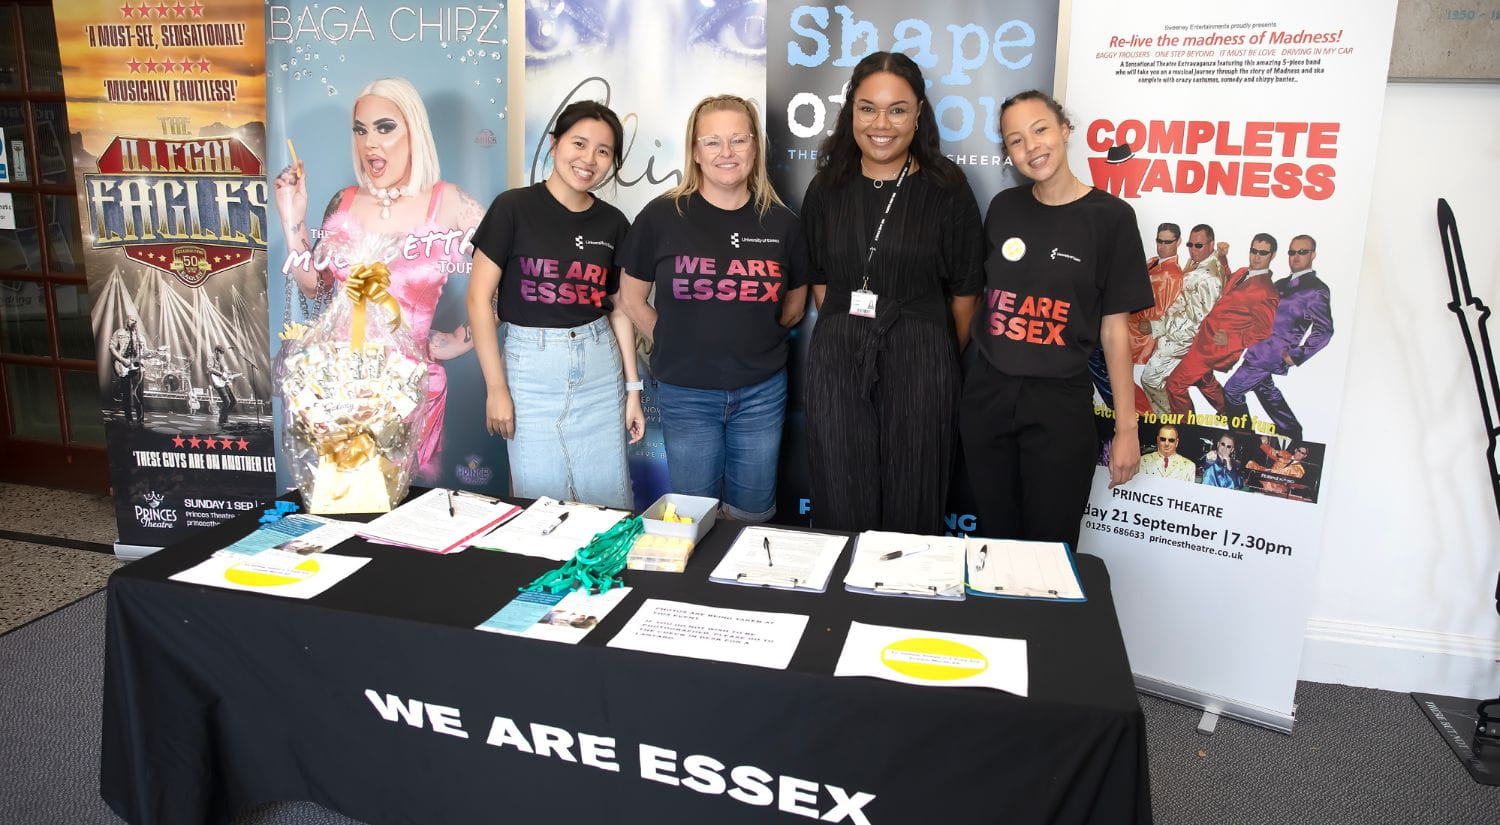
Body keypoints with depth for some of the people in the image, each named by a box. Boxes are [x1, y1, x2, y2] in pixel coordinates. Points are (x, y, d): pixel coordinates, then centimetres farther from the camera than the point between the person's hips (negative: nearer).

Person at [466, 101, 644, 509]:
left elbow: (620, 309, 12)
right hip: (531, 366, -3)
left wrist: (633, 388, 9)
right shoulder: (514, 208, -6)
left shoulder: (613, 223, 5)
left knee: (610, 500, 8)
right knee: (543, 499, 5)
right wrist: (496, 387, -9)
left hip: (600, 367, 3)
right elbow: (479, 297, -6)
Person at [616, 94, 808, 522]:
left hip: (762, 391, 2)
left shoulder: (780, 223, -1)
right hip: (686, 392, -1)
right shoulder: (662, 216, -7)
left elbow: (795, 303, 13)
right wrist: (672, 345, 1)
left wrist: (755, 342, 6)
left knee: (753, 514, 15)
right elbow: (632, 299, 3)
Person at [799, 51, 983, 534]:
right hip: (837, 357, 3)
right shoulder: (827, 188, 7)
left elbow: (964, 291, 2)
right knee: (841, 500, 7)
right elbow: (820, 280, 12)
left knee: (911, 503, 6)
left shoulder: (946, 190, -3)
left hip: (920, 359, -2)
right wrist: (846, 335, 7)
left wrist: (942, 356, 9)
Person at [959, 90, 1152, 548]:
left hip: (1059, 404, -3)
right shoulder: (1003, 209, 5)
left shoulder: (1109, 217, -5)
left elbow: (1114, 328, -5)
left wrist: (1126, 428, -5)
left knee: (1050, 547, 6)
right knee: (997, 540, 13)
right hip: (987, 396, 3)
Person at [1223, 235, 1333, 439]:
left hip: (1274, 353, -9)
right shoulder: (1283, 284, 14)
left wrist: (1295, 356, -18)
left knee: (1231, 391, -5)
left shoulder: (1316, 290, -13)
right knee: (1265, 389, 24)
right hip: (1261, 350, 9)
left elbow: (1324, 331, -18)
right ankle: (1292, 431, 38)